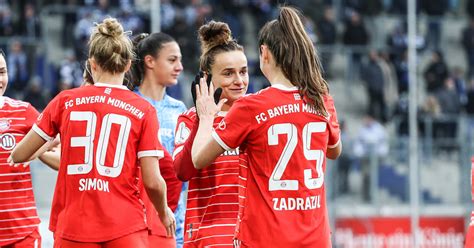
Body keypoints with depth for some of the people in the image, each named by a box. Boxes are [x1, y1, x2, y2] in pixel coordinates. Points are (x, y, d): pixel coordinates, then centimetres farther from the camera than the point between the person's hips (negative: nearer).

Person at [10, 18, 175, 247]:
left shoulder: (65, 101, 3)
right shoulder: (143, 110, -1)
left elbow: (18, 155, 9)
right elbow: (152, 181, -3)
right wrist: (164, 212, 17)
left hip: (74, 229, 2)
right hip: (126, 228, -1)